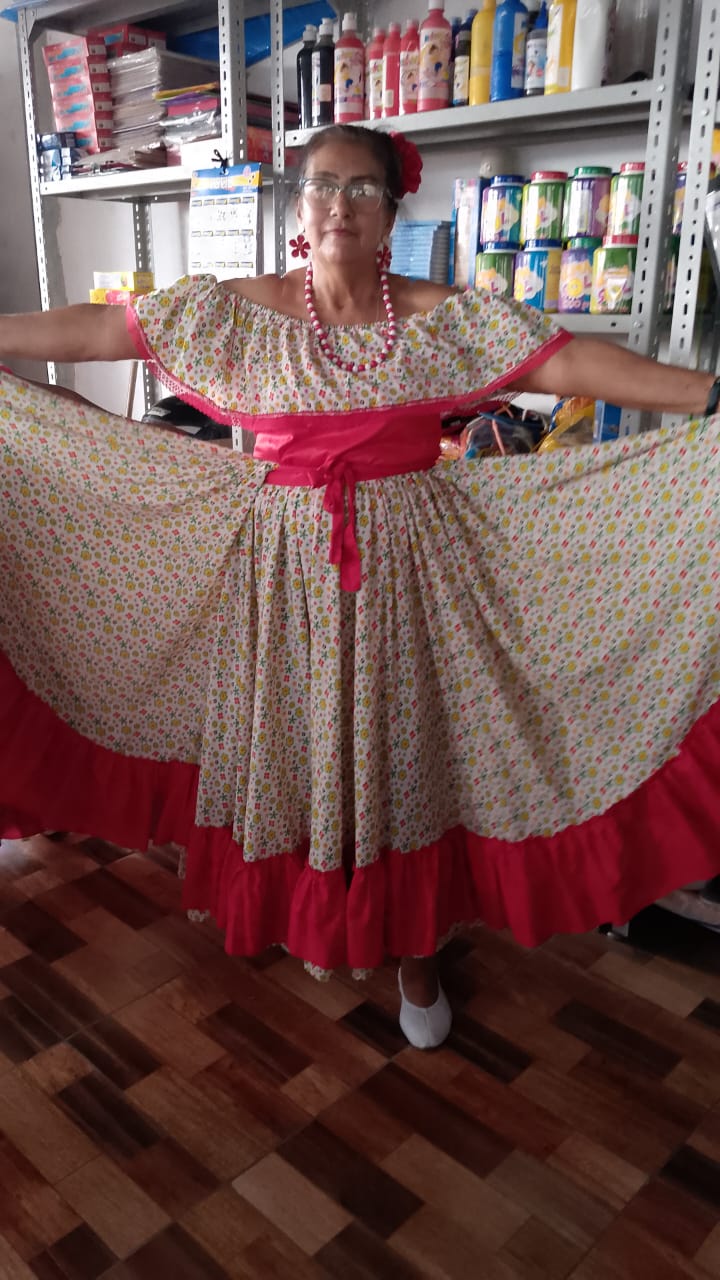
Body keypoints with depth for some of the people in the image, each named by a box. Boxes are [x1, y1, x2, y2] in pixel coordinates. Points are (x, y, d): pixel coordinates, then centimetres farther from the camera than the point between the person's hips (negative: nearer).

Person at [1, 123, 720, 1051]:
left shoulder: (449, 320, -2)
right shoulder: (235, 313, 0)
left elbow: (575, 363, -8)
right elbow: (92, 330, 2)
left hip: (405, 568, 0)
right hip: (286, 569, 1)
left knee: (402, 748, 7)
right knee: (295, 740, 12)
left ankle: (414, 948, 28)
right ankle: (317, 923, 38)